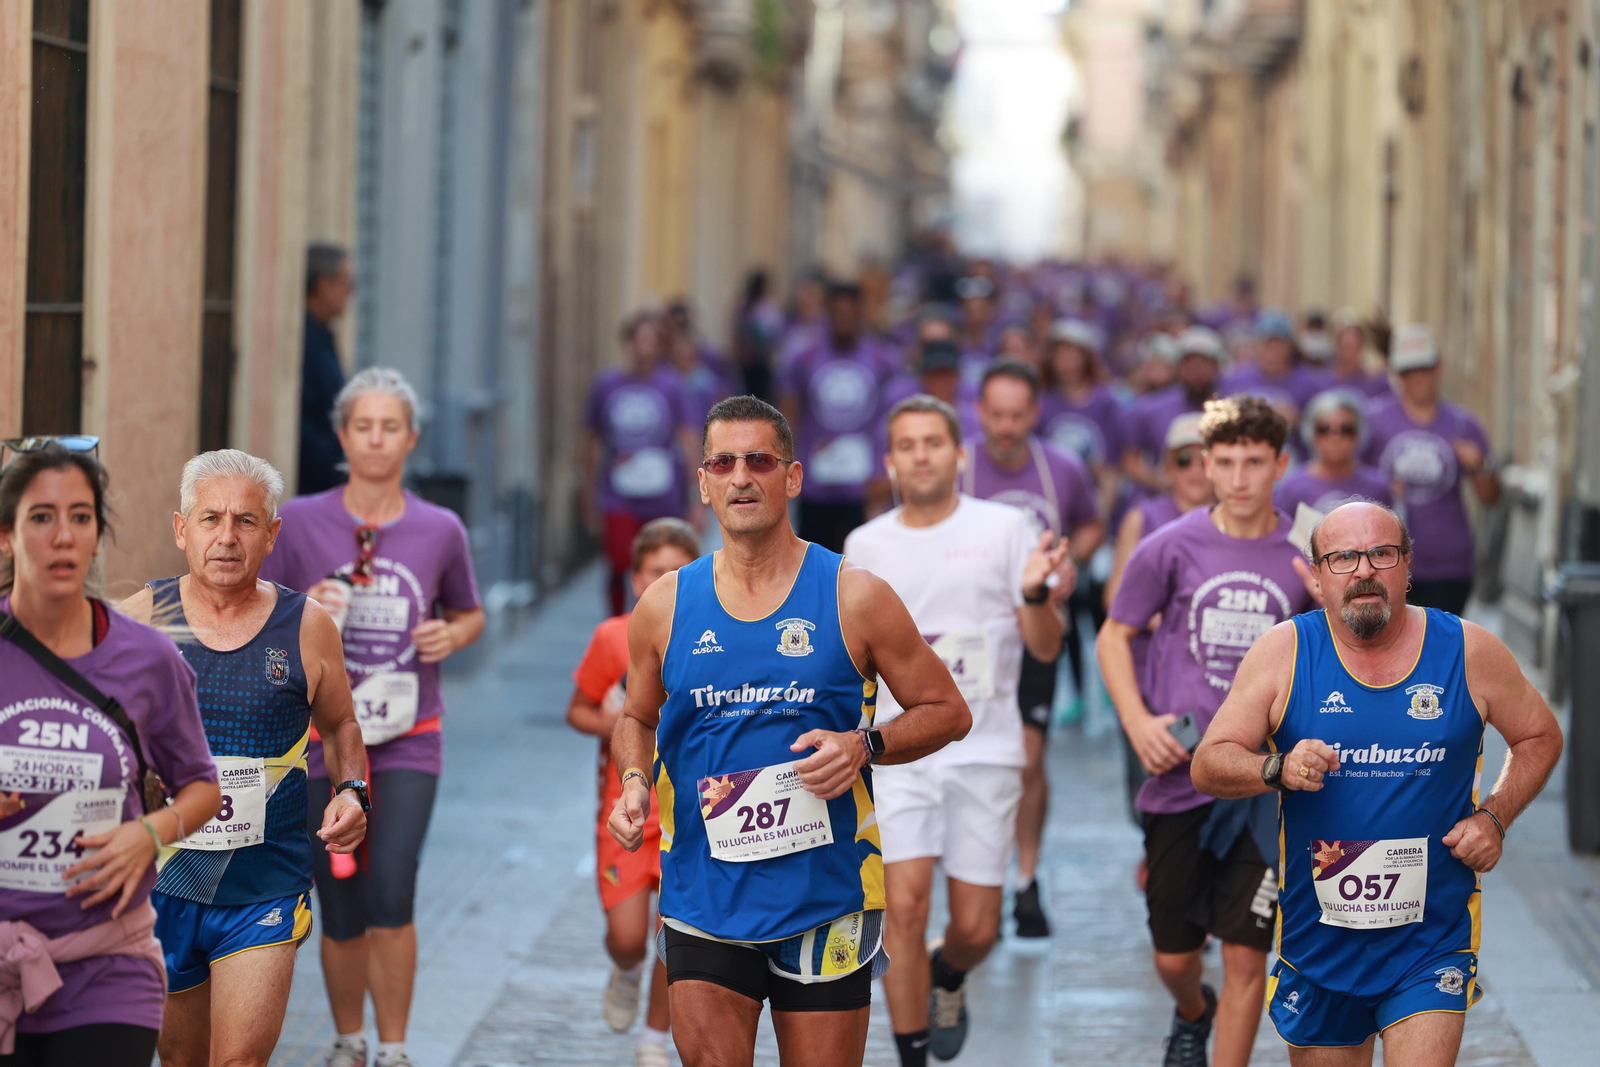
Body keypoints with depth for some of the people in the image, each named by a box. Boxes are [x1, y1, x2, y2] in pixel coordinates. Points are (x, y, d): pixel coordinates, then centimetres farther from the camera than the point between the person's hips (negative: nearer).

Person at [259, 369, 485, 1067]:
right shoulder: (300, 522, -1)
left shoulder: (440, 531, 2)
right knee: (340, 912, 5)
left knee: (390, 896, -15)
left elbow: (470, 614, 18)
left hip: (408, 741, 0)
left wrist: (452, 635, -5)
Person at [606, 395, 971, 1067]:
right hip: (703, 903, 1)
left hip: (824, 903, -1)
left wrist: (864, 746, -14)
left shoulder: (854, 597, -2)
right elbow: (637, 719, 20)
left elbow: (949, 711, 4)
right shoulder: (665, 605, 5)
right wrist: (634, 782, -2)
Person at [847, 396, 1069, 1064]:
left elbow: (1046, 649, 0)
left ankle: (947, 980, 38)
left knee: (976, 928, 2)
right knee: (903, 904, -15)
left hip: (986, 750, -1)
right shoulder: (865, 546, 8)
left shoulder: (1005, 528, 1)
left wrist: (1035, 592, -18)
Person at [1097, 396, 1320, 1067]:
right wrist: (1137, 722, -6)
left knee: (1245, 955, -6)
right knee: (1173, 955, 12)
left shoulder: (1306, 557, 1)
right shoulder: (1172, 548, -1)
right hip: (1180, 778, 1)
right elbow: (1114, 636, 9)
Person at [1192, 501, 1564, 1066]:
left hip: (1431, 941, -1)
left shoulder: (1469, 652, -3)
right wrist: (1278, 770, -25)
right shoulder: (1285, 651, -4)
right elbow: (1208, 765, -5)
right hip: (1318, 941, 1)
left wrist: (1494, 817, -3)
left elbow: (1540, 736, 13)